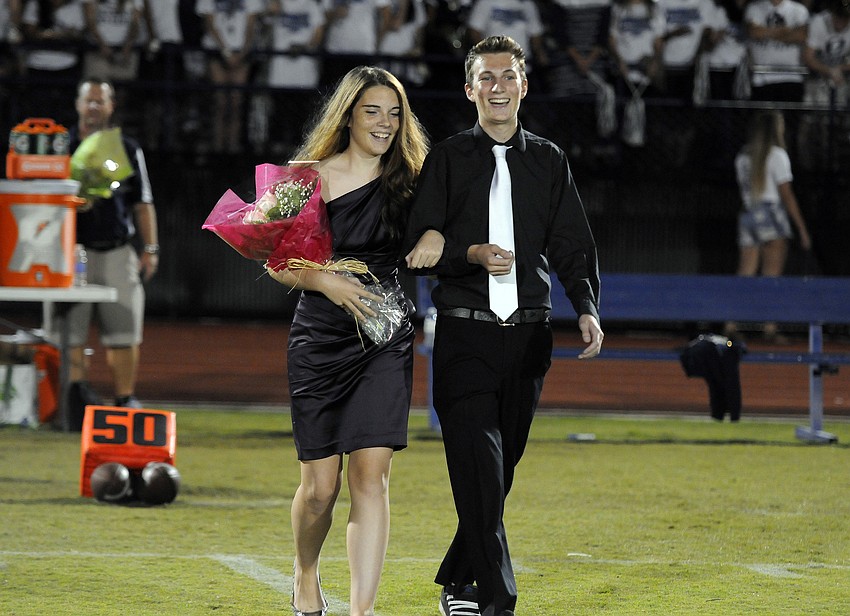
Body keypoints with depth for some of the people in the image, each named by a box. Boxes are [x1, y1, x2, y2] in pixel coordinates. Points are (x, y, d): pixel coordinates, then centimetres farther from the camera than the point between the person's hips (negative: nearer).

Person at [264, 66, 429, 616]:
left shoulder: (407, 180, 8)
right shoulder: (316, 177, -1)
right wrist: (328, 282, -16)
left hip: (386, 340, 2)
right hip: (321, 338, -2)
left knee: (371, 476, -11)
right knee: (321, 485, 1)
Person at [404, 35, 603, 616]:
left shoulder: (549, 161, 12)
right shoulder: (448, 159, 4)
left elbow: (572, 246, 9)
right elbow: (421, 247, -1)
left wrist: (588, 308, -6)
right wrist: (473, 254, -19)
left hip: (528, 334, 3)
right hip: (464, 333, -3)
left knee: (501, 467, 8)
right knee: (480, 469, -13)